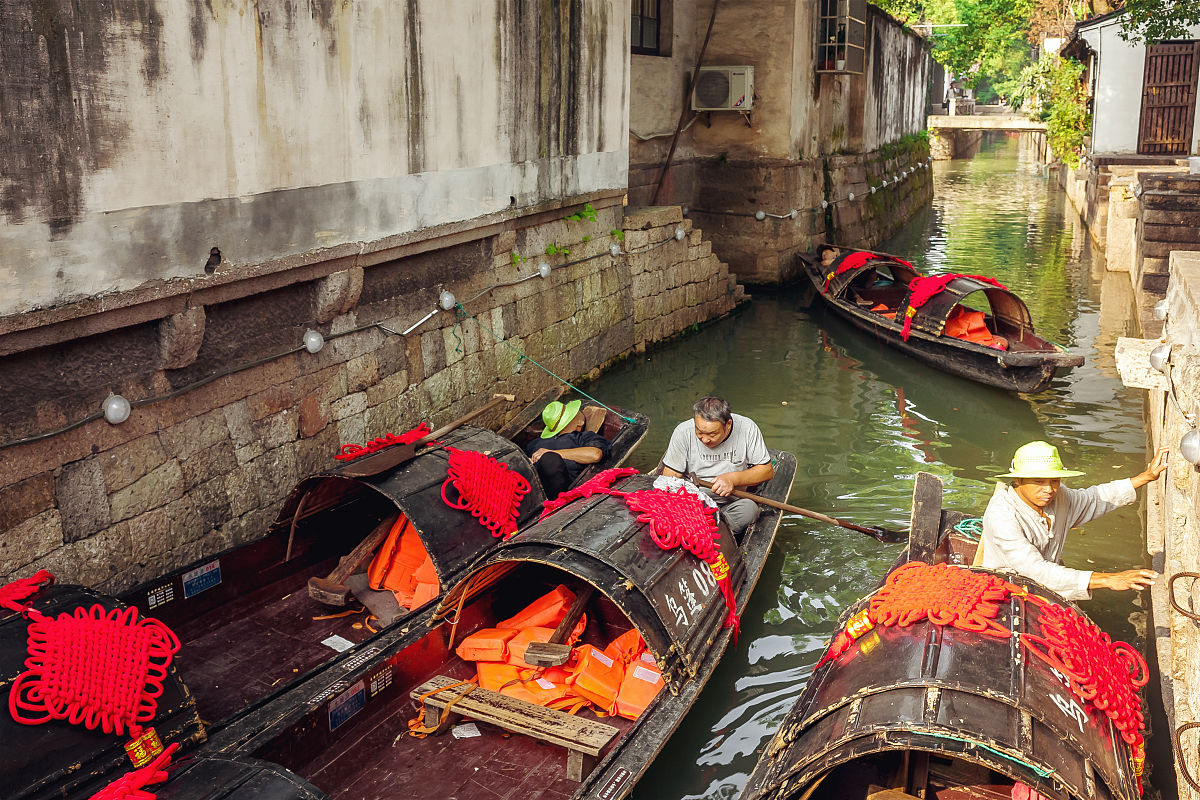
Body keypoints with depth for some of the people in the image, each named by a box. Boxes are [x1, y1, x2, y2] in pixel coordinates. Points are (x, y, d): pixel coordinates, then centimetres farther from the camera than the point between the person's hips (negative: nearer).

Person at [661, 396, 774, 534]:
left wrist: (734, 479, -19)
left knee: (749, 509, -33)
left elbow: (767, 471, -3)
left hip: (733, 502, 1)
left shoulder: (747, 429, -11)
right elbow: (670, 476, -5)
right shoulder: (683, 432, -10)